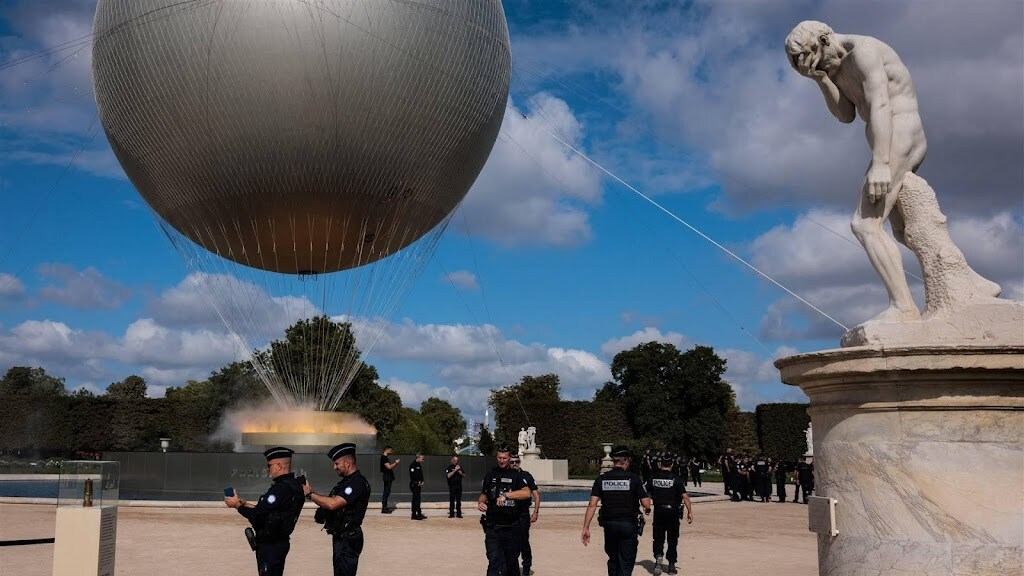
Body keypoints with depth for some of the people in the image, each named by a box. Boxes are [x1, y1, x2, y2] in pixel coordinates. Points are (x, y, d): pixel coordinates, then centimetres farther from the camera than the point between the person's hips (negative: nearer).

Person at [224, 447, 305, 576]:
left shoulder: (281, 488, -22)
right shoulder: (295, 486, 8)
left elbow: (257, 516, -22)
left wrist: (237, 505, -7)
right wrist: (244, 504, 13)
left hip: (269, 545, -10)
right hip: (281, 542, 10)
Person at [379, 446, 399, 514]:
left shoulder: (385, 457, 16)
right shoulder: (384, 458, -15)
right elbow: (389, 467, -21)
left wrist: (395, 462, 10)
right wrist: (396, 463, -10)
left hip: (388, 477, 11)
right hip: (387, 476, -11)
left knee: (386, 492, 13)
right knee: (386, 492, -9)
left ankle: (385, 507, 17)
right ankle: (384, 509, -8)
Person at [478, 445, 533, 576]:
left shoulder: (517, 475, 1)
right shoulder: (490, 475, 11)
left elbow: (526, 493, -16)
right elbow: (483, 495, 19)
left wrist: (506, 494, -24)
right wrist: (480, 502, -4)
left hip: (511, 528, -1)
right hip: (492, 528, 1)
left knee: (512, 562, 12)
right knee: (495, 563, -10)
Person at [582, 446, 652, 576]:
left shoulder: (601, 479, 0)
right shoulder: (633, 478, -7)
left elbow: (592, 505, -6)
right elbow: (646, 504, -8)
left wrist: (586, 528, -4)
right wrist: (647, 509, 16)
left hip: (609, 525, 3)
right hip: (629, 525, -3)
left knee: (613, 560, 21)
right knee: (626, 563, 3)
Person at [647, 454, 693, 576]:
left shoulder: (653, 478, 0)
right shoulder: (676, 479, -9)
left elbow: (648, 494, 10)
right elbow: (684, 496, -13)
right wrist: (689, 511, -8)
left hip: (658, 511, 1)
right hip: (673, 511, -1)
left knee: (658, 538, 9)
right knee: (672, 539, 11)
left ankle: (658, 556, -15)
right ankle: (671, 564, 16)